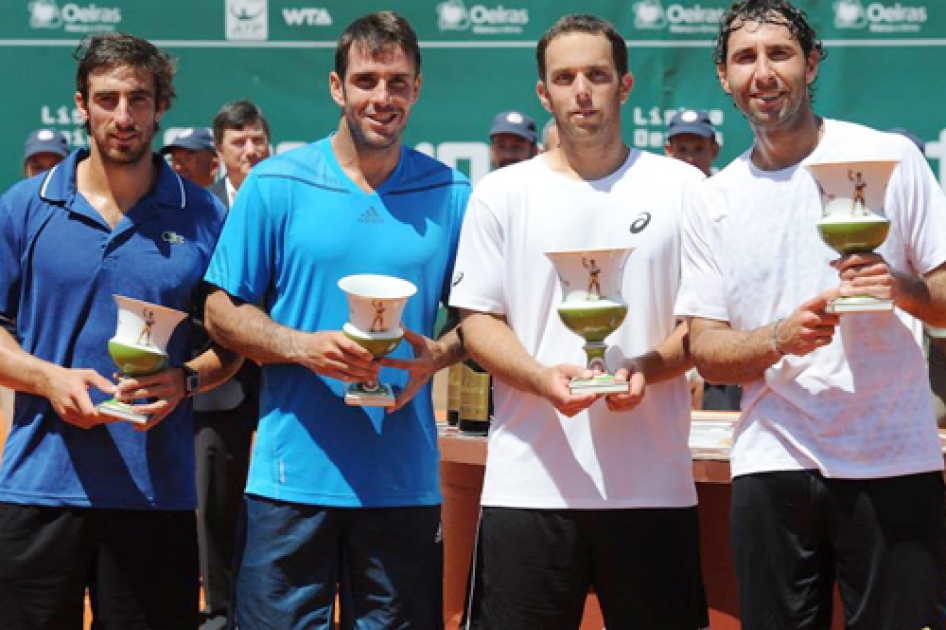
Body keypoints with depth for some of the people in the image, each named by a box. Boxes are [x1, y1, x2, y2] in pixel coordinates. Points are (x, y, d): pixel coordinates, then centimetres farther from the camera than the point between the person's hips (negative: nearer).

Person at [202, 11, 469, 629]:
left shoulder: (451, 196, 6)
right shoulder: (275, 185, 2)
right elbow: (223, 312, 3)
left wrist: (436, 357, -9)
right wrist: (304, 346, -15)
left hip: (405, 480, 2)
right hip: (292, 477, -1)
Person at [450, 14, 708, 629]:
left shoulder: (681, 187, 8)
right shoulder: (502, 193, 8)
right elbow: (478, 320, 5)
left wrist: (646, 368, -12)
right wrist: (544, 378, -14)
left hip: (655, 483, 0)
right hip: (530, 481, 0)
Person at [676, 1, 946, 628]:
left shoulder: (889, 157, 2)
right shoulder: (714, 201, 9)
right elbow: (706, 350, 6)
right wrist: (781, 337, -14)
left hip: (894, 461, -2)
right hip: (772, 462, 2)